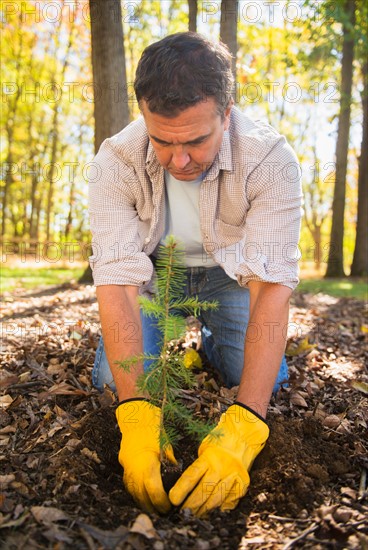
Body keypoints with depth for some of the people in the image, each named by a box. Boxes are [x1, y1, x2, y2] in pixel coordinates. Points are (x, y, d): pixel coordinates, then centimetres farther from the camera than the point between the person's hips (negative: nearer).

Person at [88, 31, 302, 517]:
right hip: (157, 271, 0)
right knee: (113, 380, -16)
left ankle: (211, 344, 19)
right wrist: (136, 413, -45)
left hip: (229, 273, 0)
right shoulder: (117, 162, -29)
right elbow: (118, 278, -34)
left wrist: (243, 427, -47)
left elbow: (273, 284, -38)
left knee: (265, 378, -16)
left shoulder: (270, 159, -32)